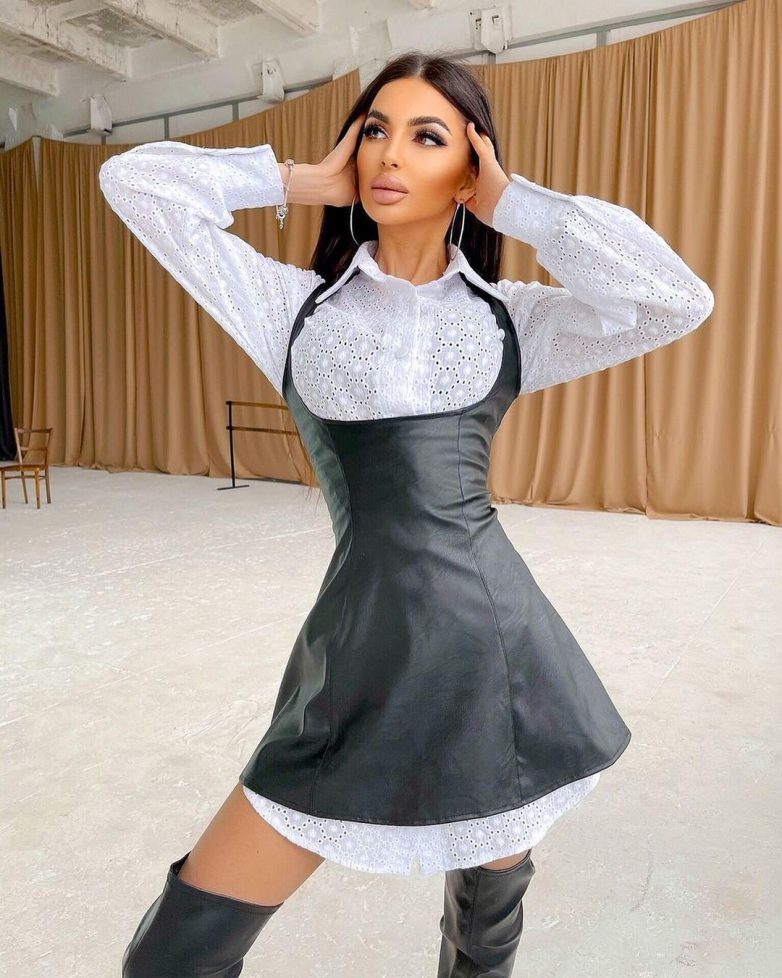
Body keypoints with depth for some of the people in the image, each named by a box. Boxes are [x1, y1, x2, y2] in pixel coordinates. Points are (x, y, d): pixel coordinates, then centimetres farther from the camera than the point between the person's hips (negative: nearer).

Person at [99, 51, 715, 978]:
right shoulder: (297, 305, 5)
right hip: (365, 651, -1)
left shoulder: (511, 317, 6)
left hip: (502, 641, 2)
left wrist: (514, 202, -1)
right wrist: (302, 179, 6)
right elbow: (136, 180, 3)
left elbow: (679, 300, -8)